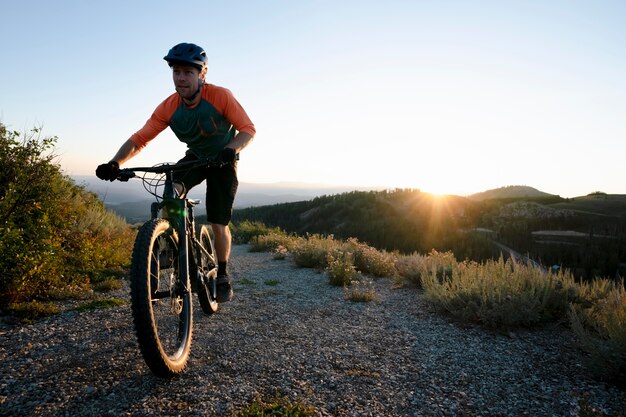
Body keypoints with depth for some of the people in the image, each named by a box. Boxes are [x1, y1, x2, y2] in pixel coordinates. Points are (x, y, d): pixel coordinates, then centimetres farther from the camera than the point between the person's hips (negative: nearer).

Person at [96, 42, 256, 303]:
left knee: (218, 224, -6)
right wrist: (115, 163, -37)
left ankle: (223, 276, 16)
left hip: (223, 161, -2)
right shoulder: (168, 107, -19)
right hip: (195, 157, 3)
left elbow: (248, 129, -28)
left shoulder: (220, 96, -27)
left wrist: (231, 149, -48)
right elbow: (139, 139, -20)